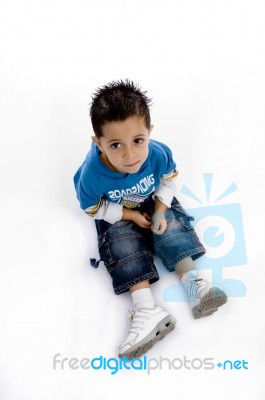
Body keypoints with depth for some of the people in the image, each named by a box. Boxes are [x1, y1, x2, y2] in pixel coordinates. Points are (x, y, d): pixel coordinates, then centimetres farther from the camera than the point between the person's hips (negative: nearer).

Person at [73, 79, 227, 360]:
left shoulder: (159, 154, -31)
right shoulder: (92, 174, -39)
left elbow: (169, 177, -6)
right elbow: (92, 207, -18)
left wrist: (160, 210, -16)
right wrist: (130, 215, -20)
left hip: (152, 201, 3)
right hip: (116, 213, -3)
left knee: (170, 228, -15)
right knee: (123, 245, -18)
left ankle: (194, 284, -13)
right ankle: (147, 311, -25)